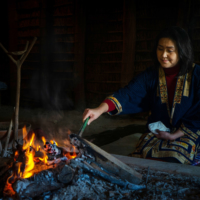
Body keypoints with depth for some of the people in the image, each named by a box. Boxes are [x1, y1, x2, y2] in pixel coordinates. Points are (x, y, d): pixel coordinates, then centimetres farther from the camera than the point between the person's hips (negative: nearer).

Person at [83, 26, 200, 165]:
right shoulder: (151, 75, 1)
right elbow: (128, 94, -14)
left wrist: (174, 135, -11)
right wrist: (99, 110, -30)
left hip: (186, 133, -2)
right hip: (156, 131, 2)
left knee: (172, 158, -30)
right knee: (145, 153, -27)